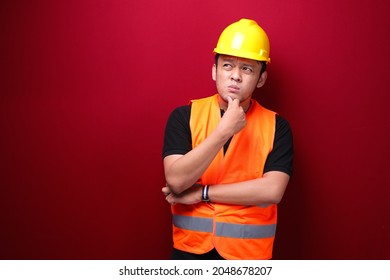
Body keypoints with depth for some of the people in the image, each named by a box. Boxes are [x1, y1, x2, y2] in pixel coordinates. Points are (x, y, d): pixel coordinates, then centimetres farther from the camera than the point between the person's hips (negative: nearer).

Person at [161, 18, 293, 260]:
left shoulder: (276, 126, -5)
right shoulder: (184, 116, -4)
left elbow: (272, 190, -16)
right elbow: (176, 181, -16)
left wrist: (200, 193, -15)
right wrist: (224, 131, -23)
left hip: (248, 252, 0)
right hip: (191, 249, 0)